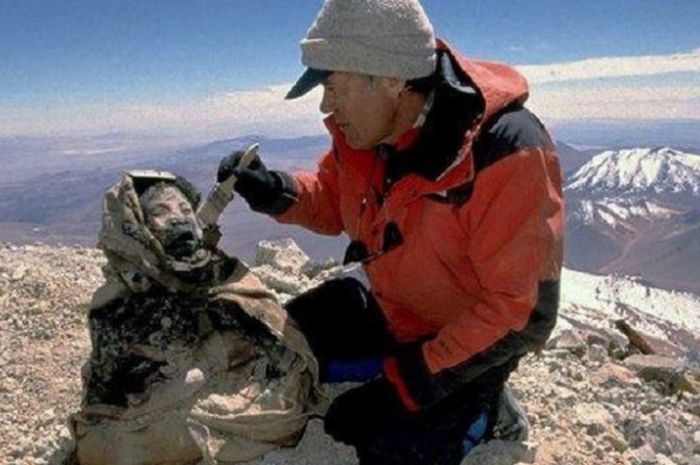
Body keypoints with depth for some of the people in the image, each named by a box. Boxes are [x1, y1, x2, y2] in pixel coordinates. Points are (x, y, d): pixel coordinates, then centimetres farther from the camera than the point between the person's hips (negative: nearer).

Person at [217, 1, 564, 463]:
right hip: (390, 311, 7)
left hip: (475, 336, -6)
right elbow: (337, 202, 8)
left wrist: (410, 377, -27)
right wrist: (275, 191, -14)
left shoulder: (508, 155, -32)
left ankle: (479, 409, 11)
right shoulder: (363, 128, -11)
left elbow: (523, 309, -27)